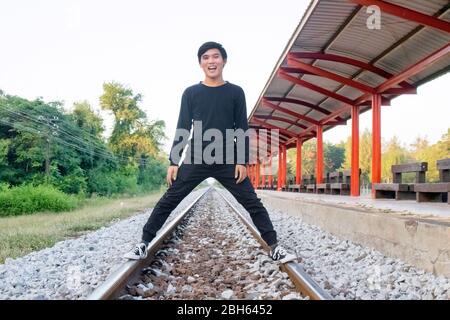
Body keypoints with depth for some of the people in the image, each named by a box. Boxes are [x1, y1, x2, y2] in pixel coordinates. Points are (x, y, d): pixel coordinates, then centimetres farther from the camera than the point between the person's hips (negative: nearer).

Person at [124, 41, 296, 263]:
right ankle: (144, 243, 12)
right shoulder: (191, 93, 6)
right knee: (168, 201, 0)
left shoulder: (235, 92, 5)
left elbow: (242, 129, 4)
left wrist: (242, 161, -5)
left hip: (228, 162, 0)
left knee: (253, 203, -2)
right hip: (195, 160, 1)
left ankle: (274, 247, 8)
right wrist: (173, 162, -1)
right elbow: (182, 129, 5)